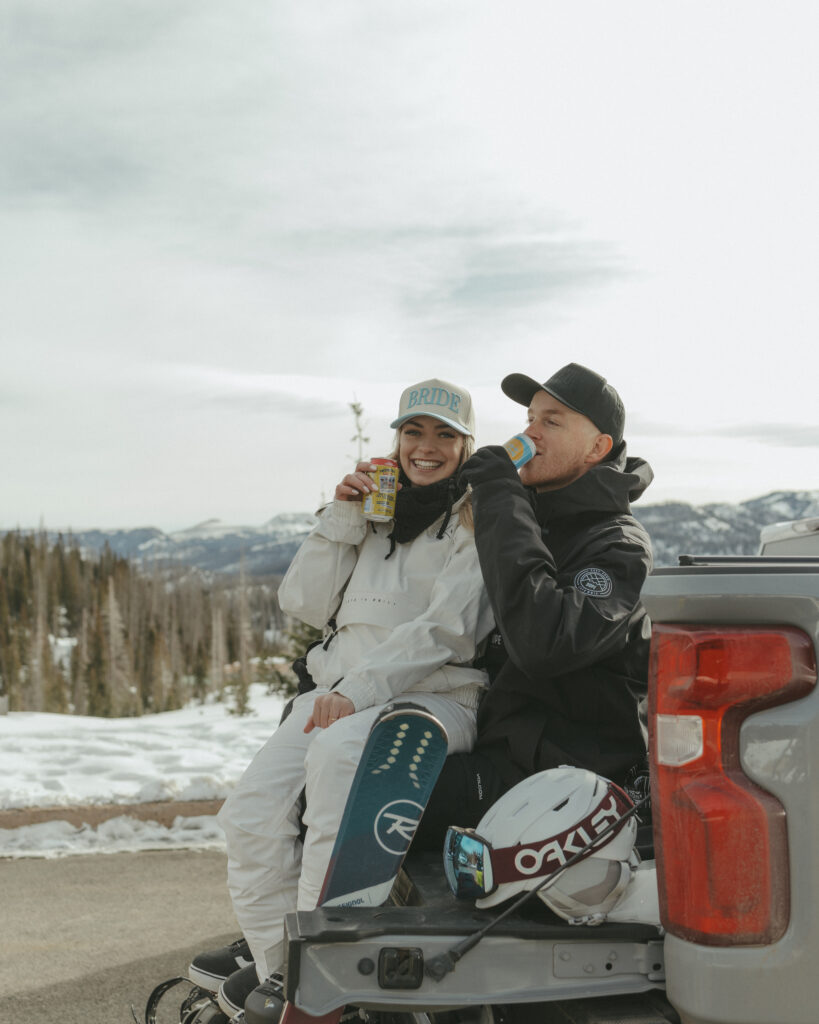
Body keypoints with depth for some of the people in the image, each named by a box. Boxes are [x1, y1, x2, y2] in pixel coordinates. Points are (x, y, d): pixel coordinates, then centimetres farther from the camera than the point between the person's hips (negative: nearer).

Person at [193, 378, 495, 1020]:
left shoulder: (477, 520, 3)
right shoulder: (375, 511, 22)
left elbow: (447, 627, -11)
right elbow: (304, 603, 15)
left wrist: (358, 690, -20)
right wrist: (342, 518, 3)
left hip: (435, 696, -6)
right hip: (337, 690, 6)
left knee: (339, 751, -38)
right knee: (252, 811, -20)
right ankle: (273, 962, -11)